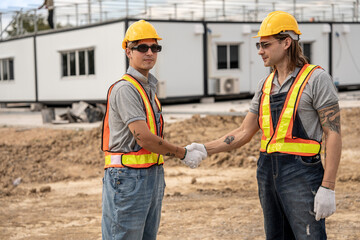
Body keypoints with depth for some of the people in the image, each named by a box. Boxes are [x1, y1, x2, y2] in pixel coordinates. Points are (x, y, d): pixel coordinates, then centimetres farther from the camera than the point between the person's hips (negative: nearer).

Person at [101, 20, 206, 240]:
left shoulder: (149, 88, 17)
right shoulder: (125, 89, -14)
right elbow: (144, 138, -20)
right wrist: (183, 154, -10)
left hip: (152, 175, 10)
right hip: (128, 178, -9)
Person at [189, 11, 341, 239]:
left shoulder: (316, 78, -7)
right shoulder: (266, 84, 13)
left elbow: (333, 133, -11)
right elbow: (244, 133, 15)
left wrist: (328, 188, -17)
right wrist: (205, 148, 3)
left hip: (302, 173, -7)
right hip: (268, 171, 7)